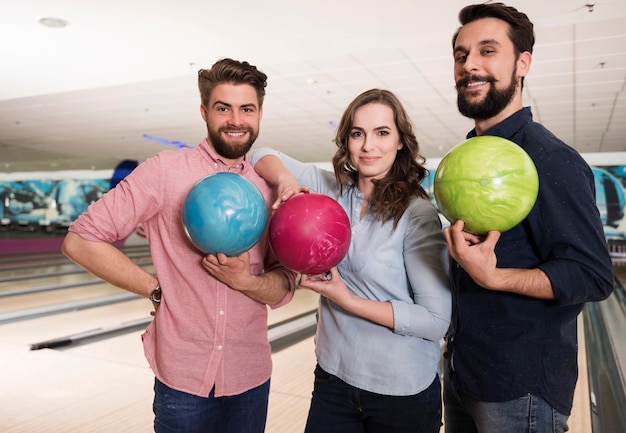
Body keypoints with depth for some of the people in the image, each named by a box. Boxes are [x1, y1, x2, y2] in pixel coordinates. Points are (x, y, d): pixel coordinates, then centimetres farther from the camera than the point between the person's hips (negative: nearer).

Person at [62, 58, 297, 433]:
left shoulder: (270, 189, 1)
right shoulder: (165, 171, -9)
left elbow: (283, 290, 2)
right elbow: (81, 240, -8)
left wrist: (245, 280, -18)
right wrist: (158, 290, -8)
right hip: (184, 377, -3)